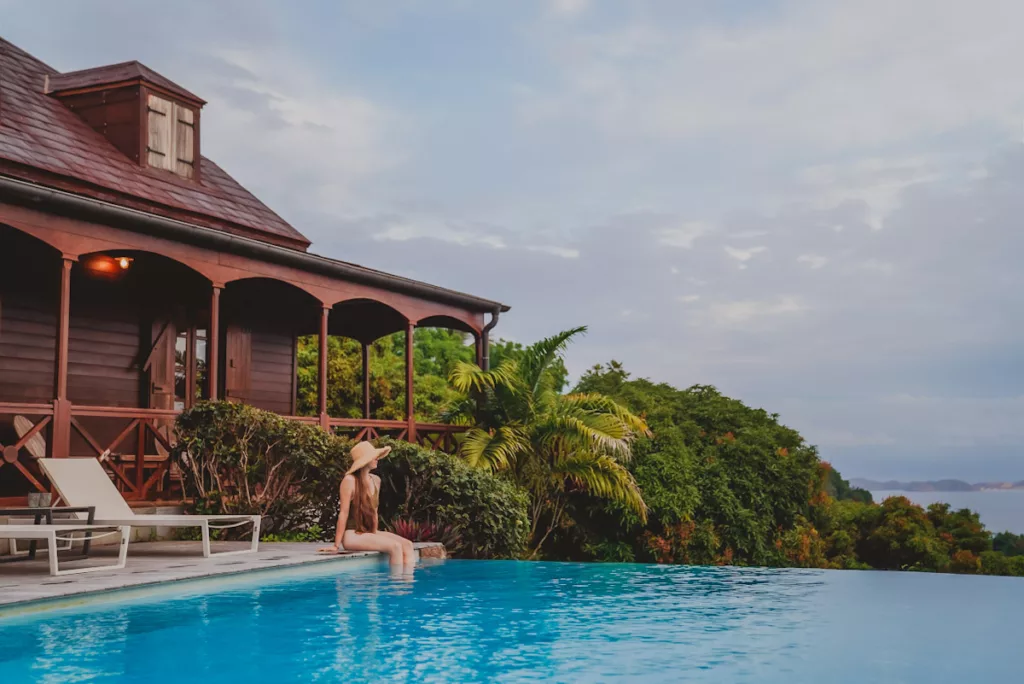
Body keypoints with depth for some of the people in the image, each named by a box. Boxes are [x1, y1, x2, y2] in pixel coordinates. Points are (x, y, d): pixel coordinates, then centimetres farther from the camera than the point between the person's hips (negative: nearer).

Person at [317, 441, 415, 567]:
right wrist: (336, 545, -15)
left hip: (370, 532, 8)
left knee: (407, 545, -13)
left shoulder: (376, 480, 10)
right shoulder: (350, 480, -12)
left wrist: (376, 534, 14)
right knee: (395, 546, -25)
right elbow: (344, 513, -14)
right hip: (352, 535, -8)